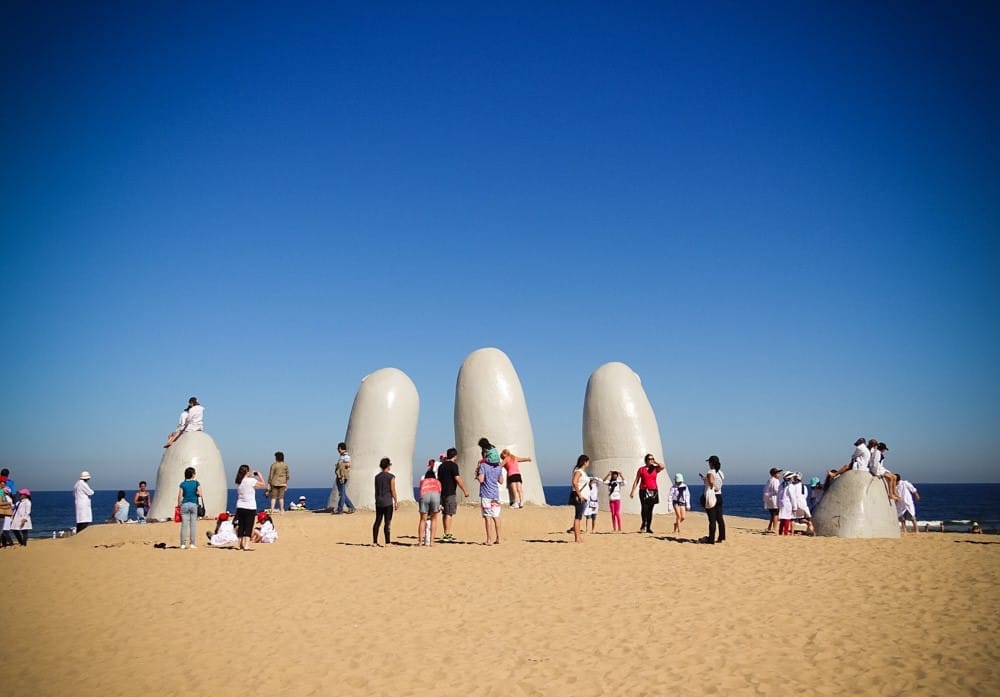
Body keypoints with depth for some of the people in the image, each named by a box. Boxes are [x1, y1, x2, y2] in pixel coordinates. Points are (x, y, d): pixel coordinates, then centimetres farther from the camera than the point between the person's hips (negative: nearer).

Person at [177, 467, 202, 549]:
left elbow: (179, 496, -1)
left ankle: (183, 544, -1)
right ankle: (192, 544, 1)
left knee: (184, 525, 1)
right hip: (194, 504, -1)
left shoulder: (182, 484, 4)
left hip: (184, 504, 1)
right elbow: (200, 494, -4)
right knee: (193, 525, 2)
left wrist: (179, 505, 8)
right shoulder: (196, 483, 1)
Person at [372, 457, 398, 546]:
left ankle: (375, 542, 9)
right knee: (387, 522, -3)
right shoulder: (391, 477, -7)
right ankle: (387, 542, -2)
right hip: (388, 502, -6)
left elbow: (376, 491, 13)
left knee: (377, 521, 9)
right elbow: (393, 490, -9)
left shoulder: (377, 476, 9)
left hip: (379, 502, 6)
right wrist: (396, 502, -3)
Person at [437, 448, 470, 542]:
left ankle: (447, 534, 19)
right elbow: (457, 479, -16)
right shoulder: (453, 465, -10)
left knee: (445, 514, 12)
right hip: (450, 493, -8)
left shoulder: (441, 466, 14)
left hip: (442, 492, 8)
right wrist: (465, 490, -10)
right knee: (449, 514, -7)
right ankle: (447, 535, -8)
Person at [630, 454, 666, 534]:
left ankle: (648, 527, 6)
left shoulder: (655, 469, 9)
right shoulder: (641, 469, 5)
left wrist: (655, 462, 2)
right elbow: (636, 481, 5)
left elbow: (663, 466, -12)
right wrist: (632, 491, -1)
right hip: (644, 491, -2)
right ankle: (644, 524, -9)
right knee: (644, 508, -16)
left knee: (650, 509, 3)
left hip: (653, 491, 2)